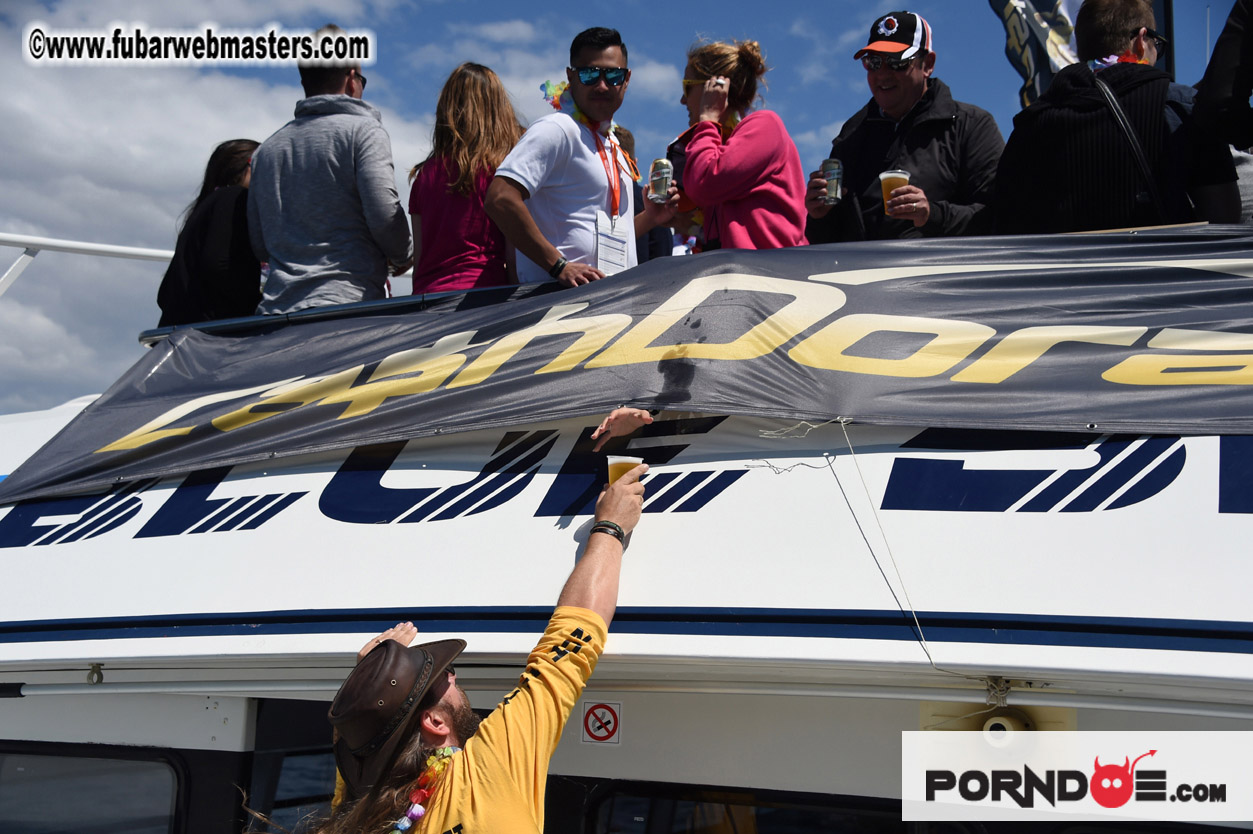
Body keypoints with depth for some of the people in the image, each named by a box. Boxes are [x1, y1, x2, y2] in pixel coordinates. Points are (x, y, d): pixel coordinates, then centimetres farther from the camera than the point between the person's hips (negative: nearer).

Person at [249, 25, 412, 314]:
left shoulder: (266, 149, 18)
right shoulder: (363, 130, 1)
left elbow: (259, 246, 19)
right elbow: (384, 214, -10)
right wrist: (403, 257, 9)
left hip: (275, 307, 5)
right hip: (348, 300, -5)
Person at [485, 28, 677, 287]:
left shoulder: (611, 144, 22)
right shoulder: (557, 130, -6)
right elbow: (500, 199, -19)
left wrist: (649, 218, 12)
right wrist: (558, 265, -21)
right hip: (557, 295, -8)